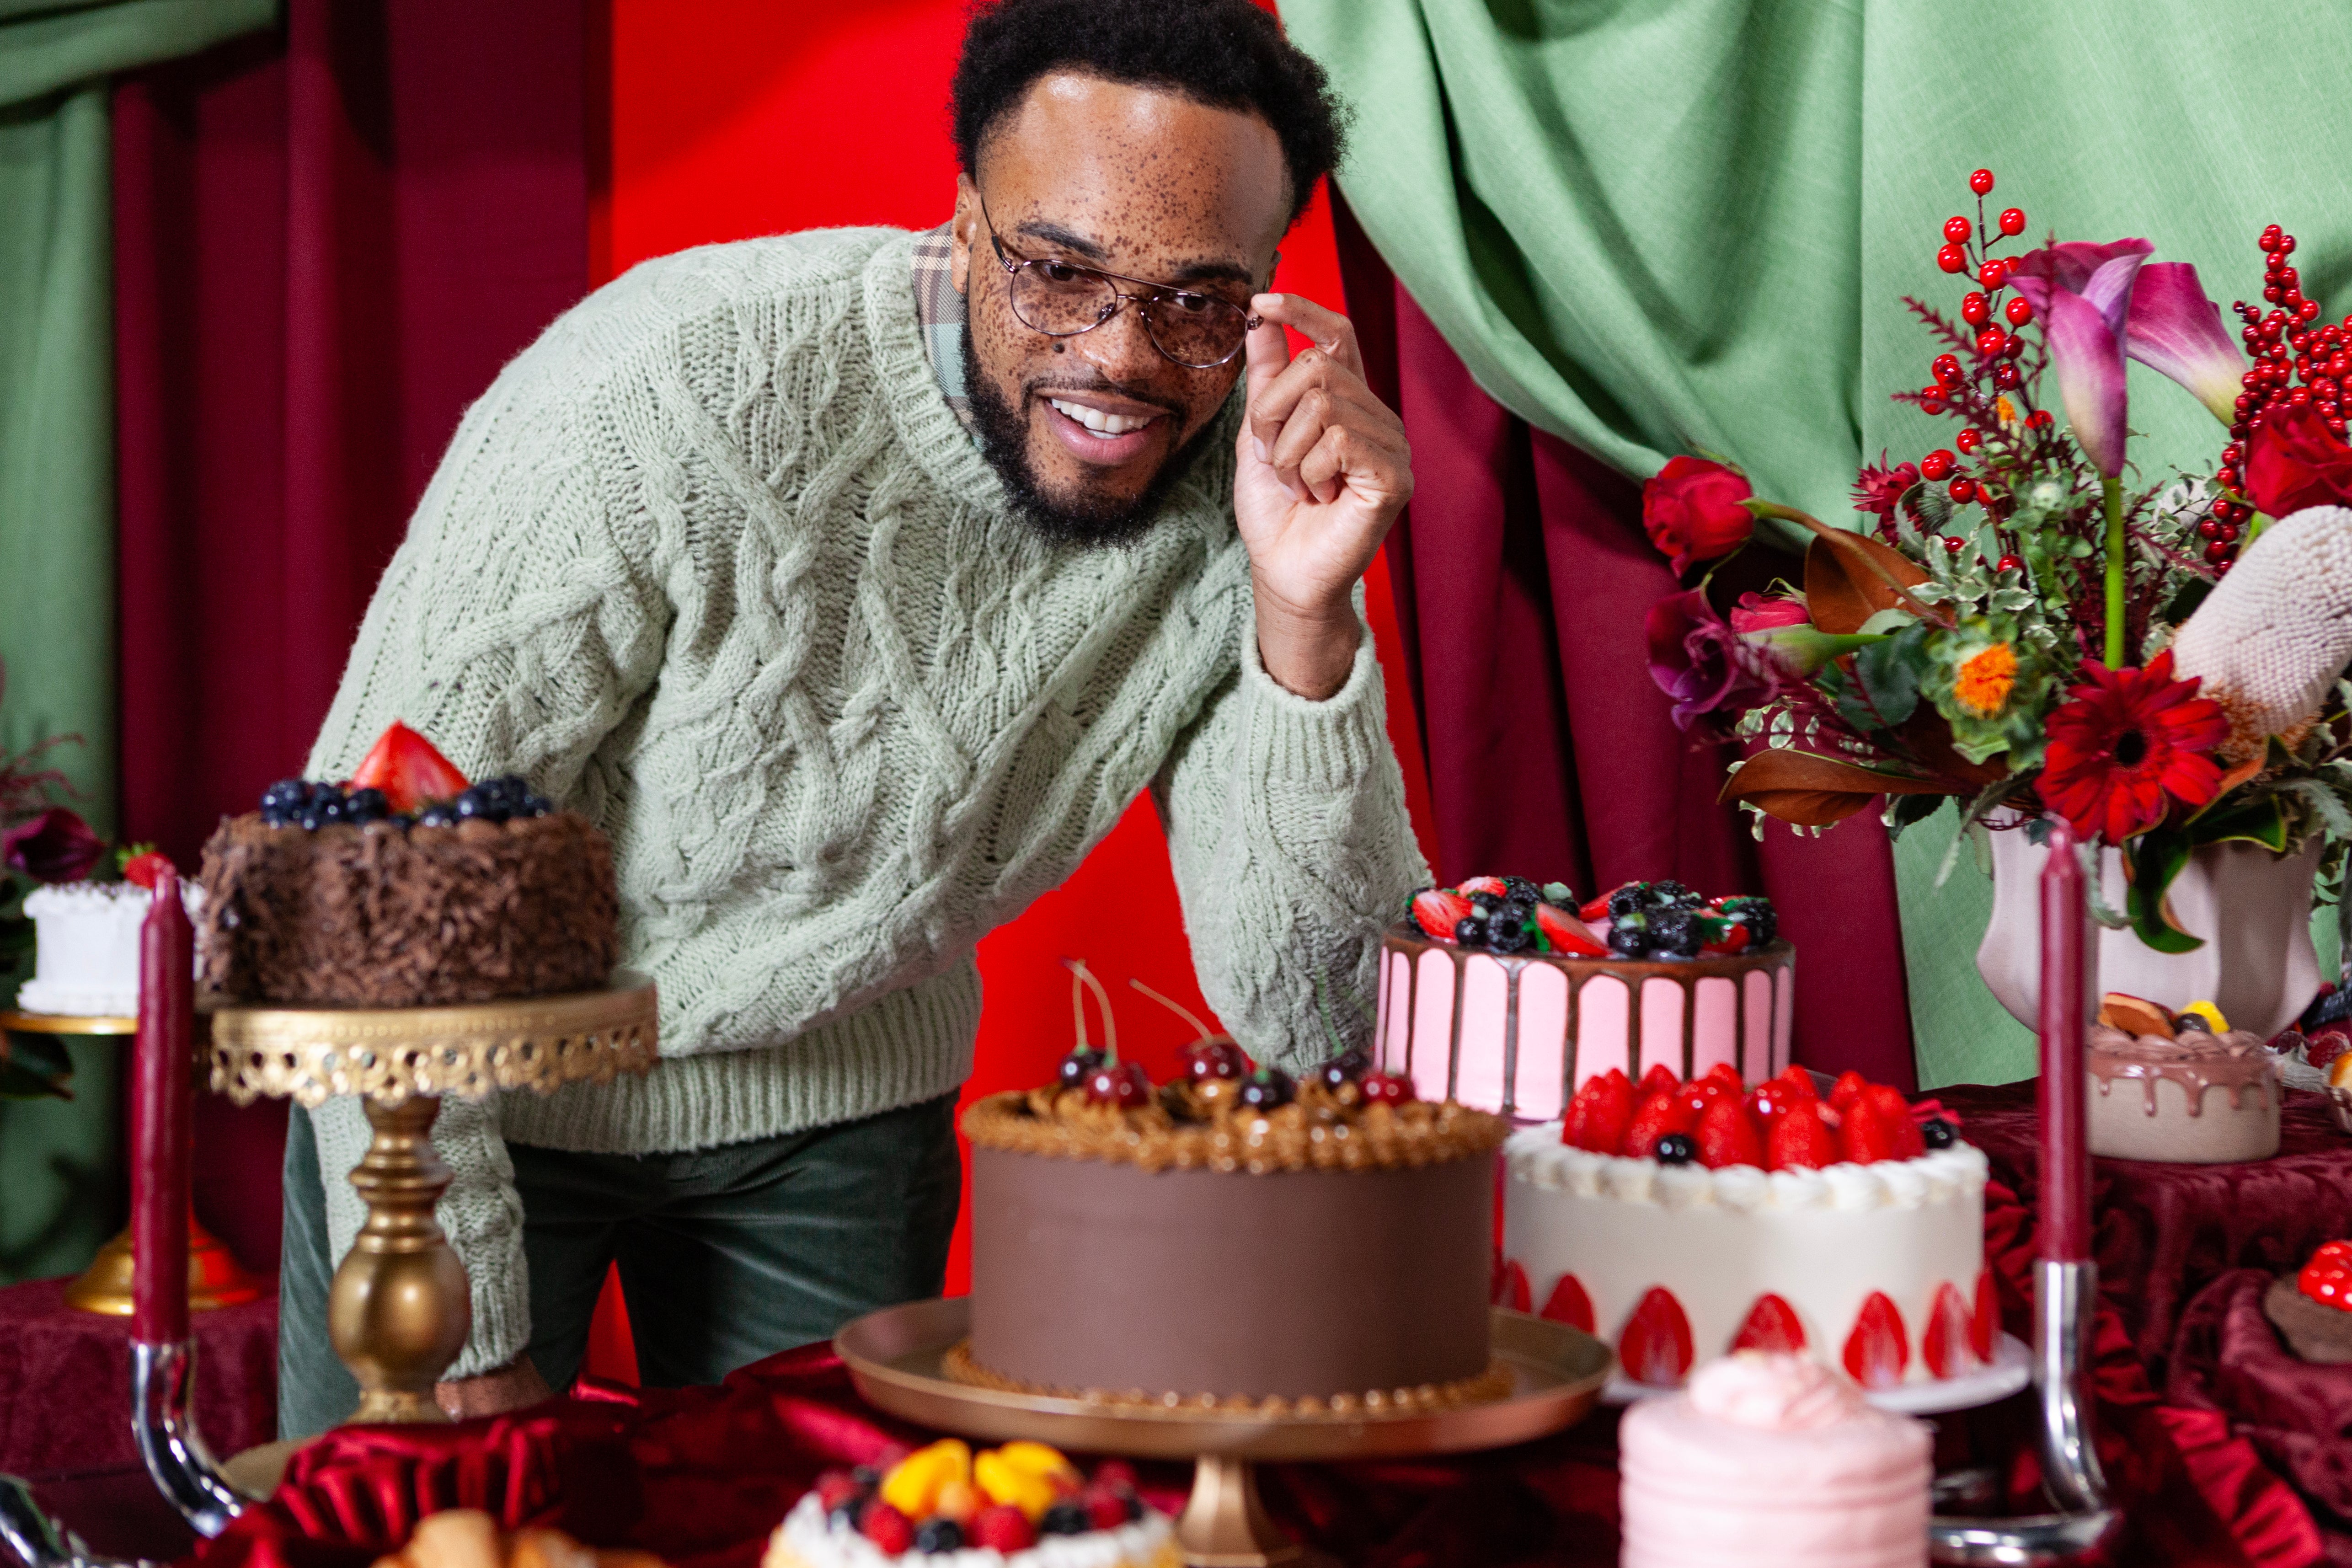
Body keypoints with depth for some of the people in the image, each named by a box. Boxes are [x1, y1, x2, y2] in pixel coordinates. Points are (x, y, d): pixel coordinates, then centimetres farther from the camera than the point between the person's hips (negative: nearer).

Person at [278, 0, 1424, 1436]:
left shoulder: (1246, 481, -18)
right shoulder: (672, 399, -30)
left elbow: (1305, 1018, -20)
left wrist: (1308, 616, -34)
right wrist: (468, 1346, -19)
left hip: (837, 1102, 3)